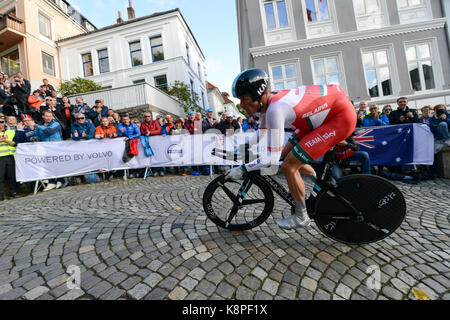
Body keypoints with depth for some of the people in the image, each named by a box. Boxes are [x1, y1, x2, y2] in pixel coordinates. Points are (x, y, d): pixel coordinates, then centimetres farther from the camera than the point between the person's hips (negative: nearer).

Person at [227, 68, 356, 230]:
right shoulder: (268, 101, -2)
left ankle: (301, 217, 8)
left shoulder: (275, 108, -31)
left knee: (288, 166, -14)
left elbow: (272, 158, -28)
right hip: (327, 112, 9)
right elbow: (262, 129, 18)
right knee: (286, 154, 10)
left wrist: (242, 169, -20)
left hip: (342, 117, -9)